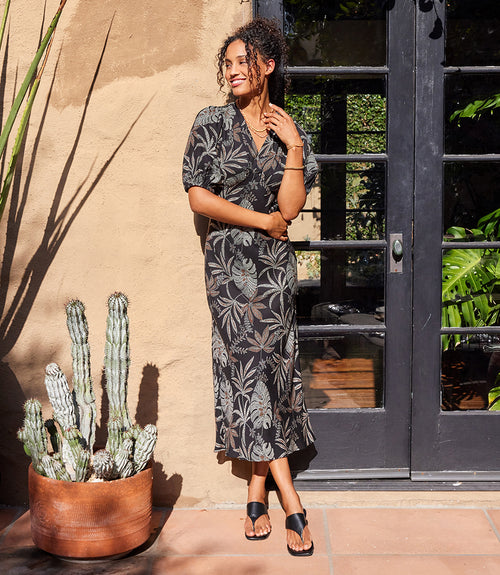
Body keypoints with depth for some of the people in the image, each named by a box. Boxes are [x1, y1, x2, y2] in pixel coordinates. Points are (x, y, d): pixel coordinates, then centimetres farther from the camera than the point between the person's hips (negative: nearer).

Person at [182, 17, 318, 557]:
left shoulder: (290, 130, 7)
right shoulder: (212, 123, 1)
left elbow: (290, 208, -3)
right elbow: (198, 196, -6)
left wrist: (295, 147, -10)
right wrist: (263, 220, -7)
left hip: (275, 261, 2)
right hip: (230, 260, -2)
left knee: (271, 367, 1)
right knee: (248, 367, -7)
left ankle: (256, 495, 14)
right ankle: (292, 506, 0)